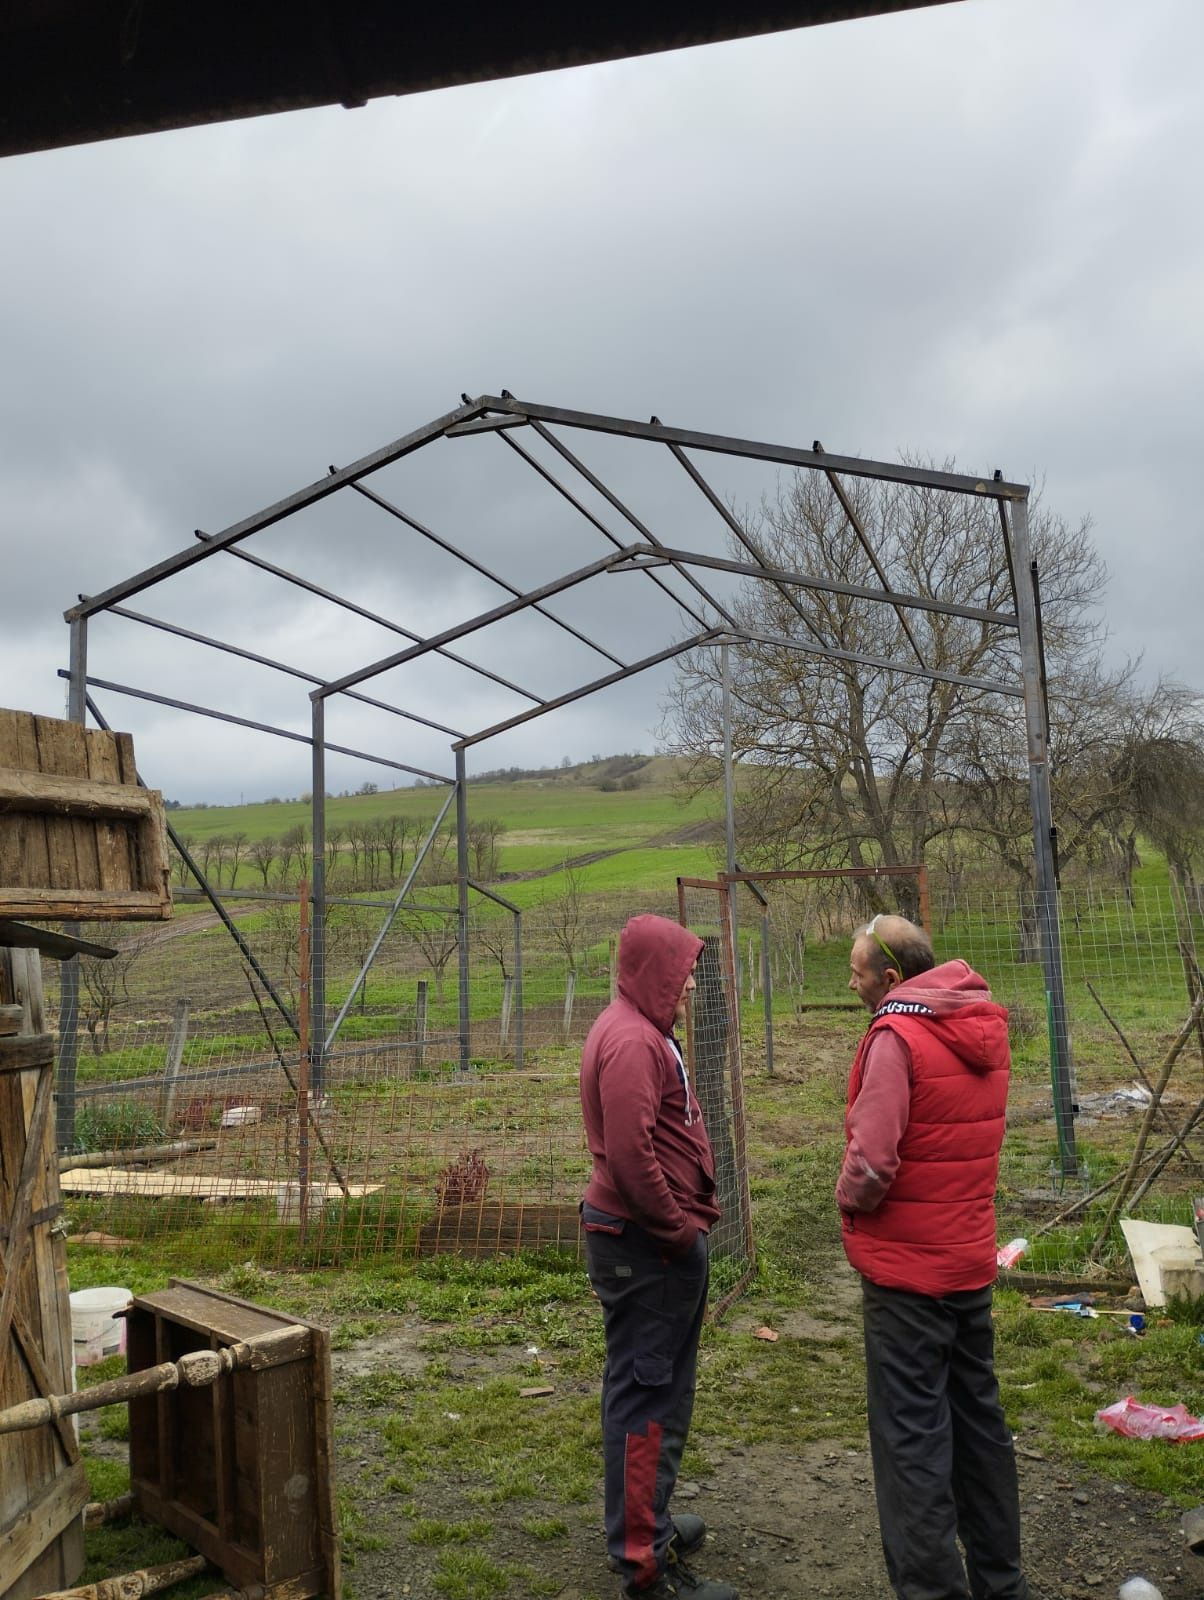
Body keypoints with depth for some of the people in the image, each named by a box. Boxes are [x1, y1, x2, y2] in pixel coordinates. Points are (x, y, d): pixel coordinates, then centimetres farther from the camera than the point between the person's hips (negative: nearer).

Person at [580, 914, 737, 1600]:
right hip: (647, 1246, -11)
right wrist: (676, 1229, -17)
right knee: (649, 1397, -1)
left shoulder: (644, 1033, 13)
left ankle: (645, 1521, 36)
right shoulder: (631, 1041, -20)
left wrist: (686, 1219, 13)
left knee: (652, 1387, 21)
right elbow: (629, 1152, -27)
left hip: (653, 1239, 11)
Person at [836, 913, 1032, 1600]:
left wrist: (849, 1197, -6)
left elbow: (872, 1163, -25)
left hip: (908, 1267, -8)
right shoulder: (985, 1030, 4)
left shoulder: (896, 1035, -21)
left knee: (912, 1436, 3)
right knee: (979, 1419, 20)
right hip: (973, 1259, 8)